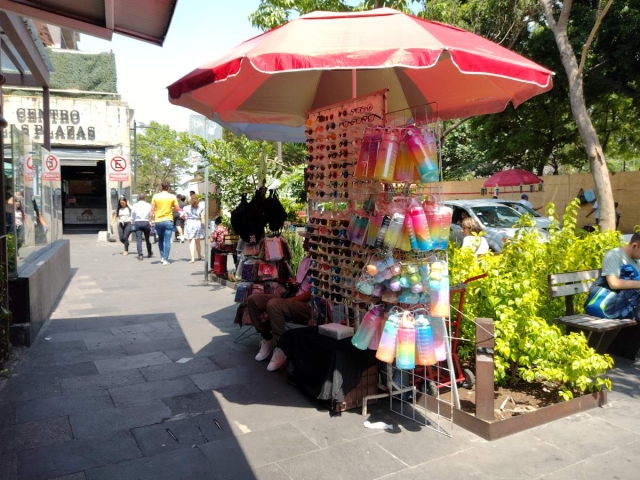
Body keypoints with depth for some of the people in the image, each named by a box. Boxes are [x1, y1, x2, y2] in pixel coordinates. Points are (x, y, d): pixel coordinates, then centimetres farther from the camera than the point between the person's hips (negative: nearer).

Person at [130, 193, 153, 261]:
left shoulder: (134, 206, 8)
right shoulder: (148, 205, 4)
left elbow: (132, 217, 11)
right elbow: (151, 215, -3)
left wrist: (133, 224, 24)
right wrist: (150, 223, 4)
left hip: (137, 223, 0)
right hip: (146, 223, 0)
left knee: (138, 239, -2)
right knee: (147, 239, 15)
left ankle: (140, 255, -14)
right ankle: (149, 253, 30)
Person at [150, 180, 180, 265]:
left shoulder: (155, 196, -1)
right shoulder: (172, 196, -3)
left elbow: (152, 210, -1)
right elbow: (177, 208, -1)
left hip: (158, 221, 2)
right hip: (168, 221, -2)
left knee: (160, 239, 19)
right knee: (167, 241, 1)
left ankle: (162, 257, 17)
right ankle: (165, 259, -2)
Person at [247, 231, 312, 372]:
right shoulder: (305, 259, 15)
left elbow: (312, 294, -19)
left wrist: (288, 301, -19)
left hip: (308, 306, -10)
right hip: (292, 298, 10)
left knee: (274, 305, -36)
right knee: (253, 300, -3)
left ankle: (280, 349, -21)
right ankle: (267, 339, 7)